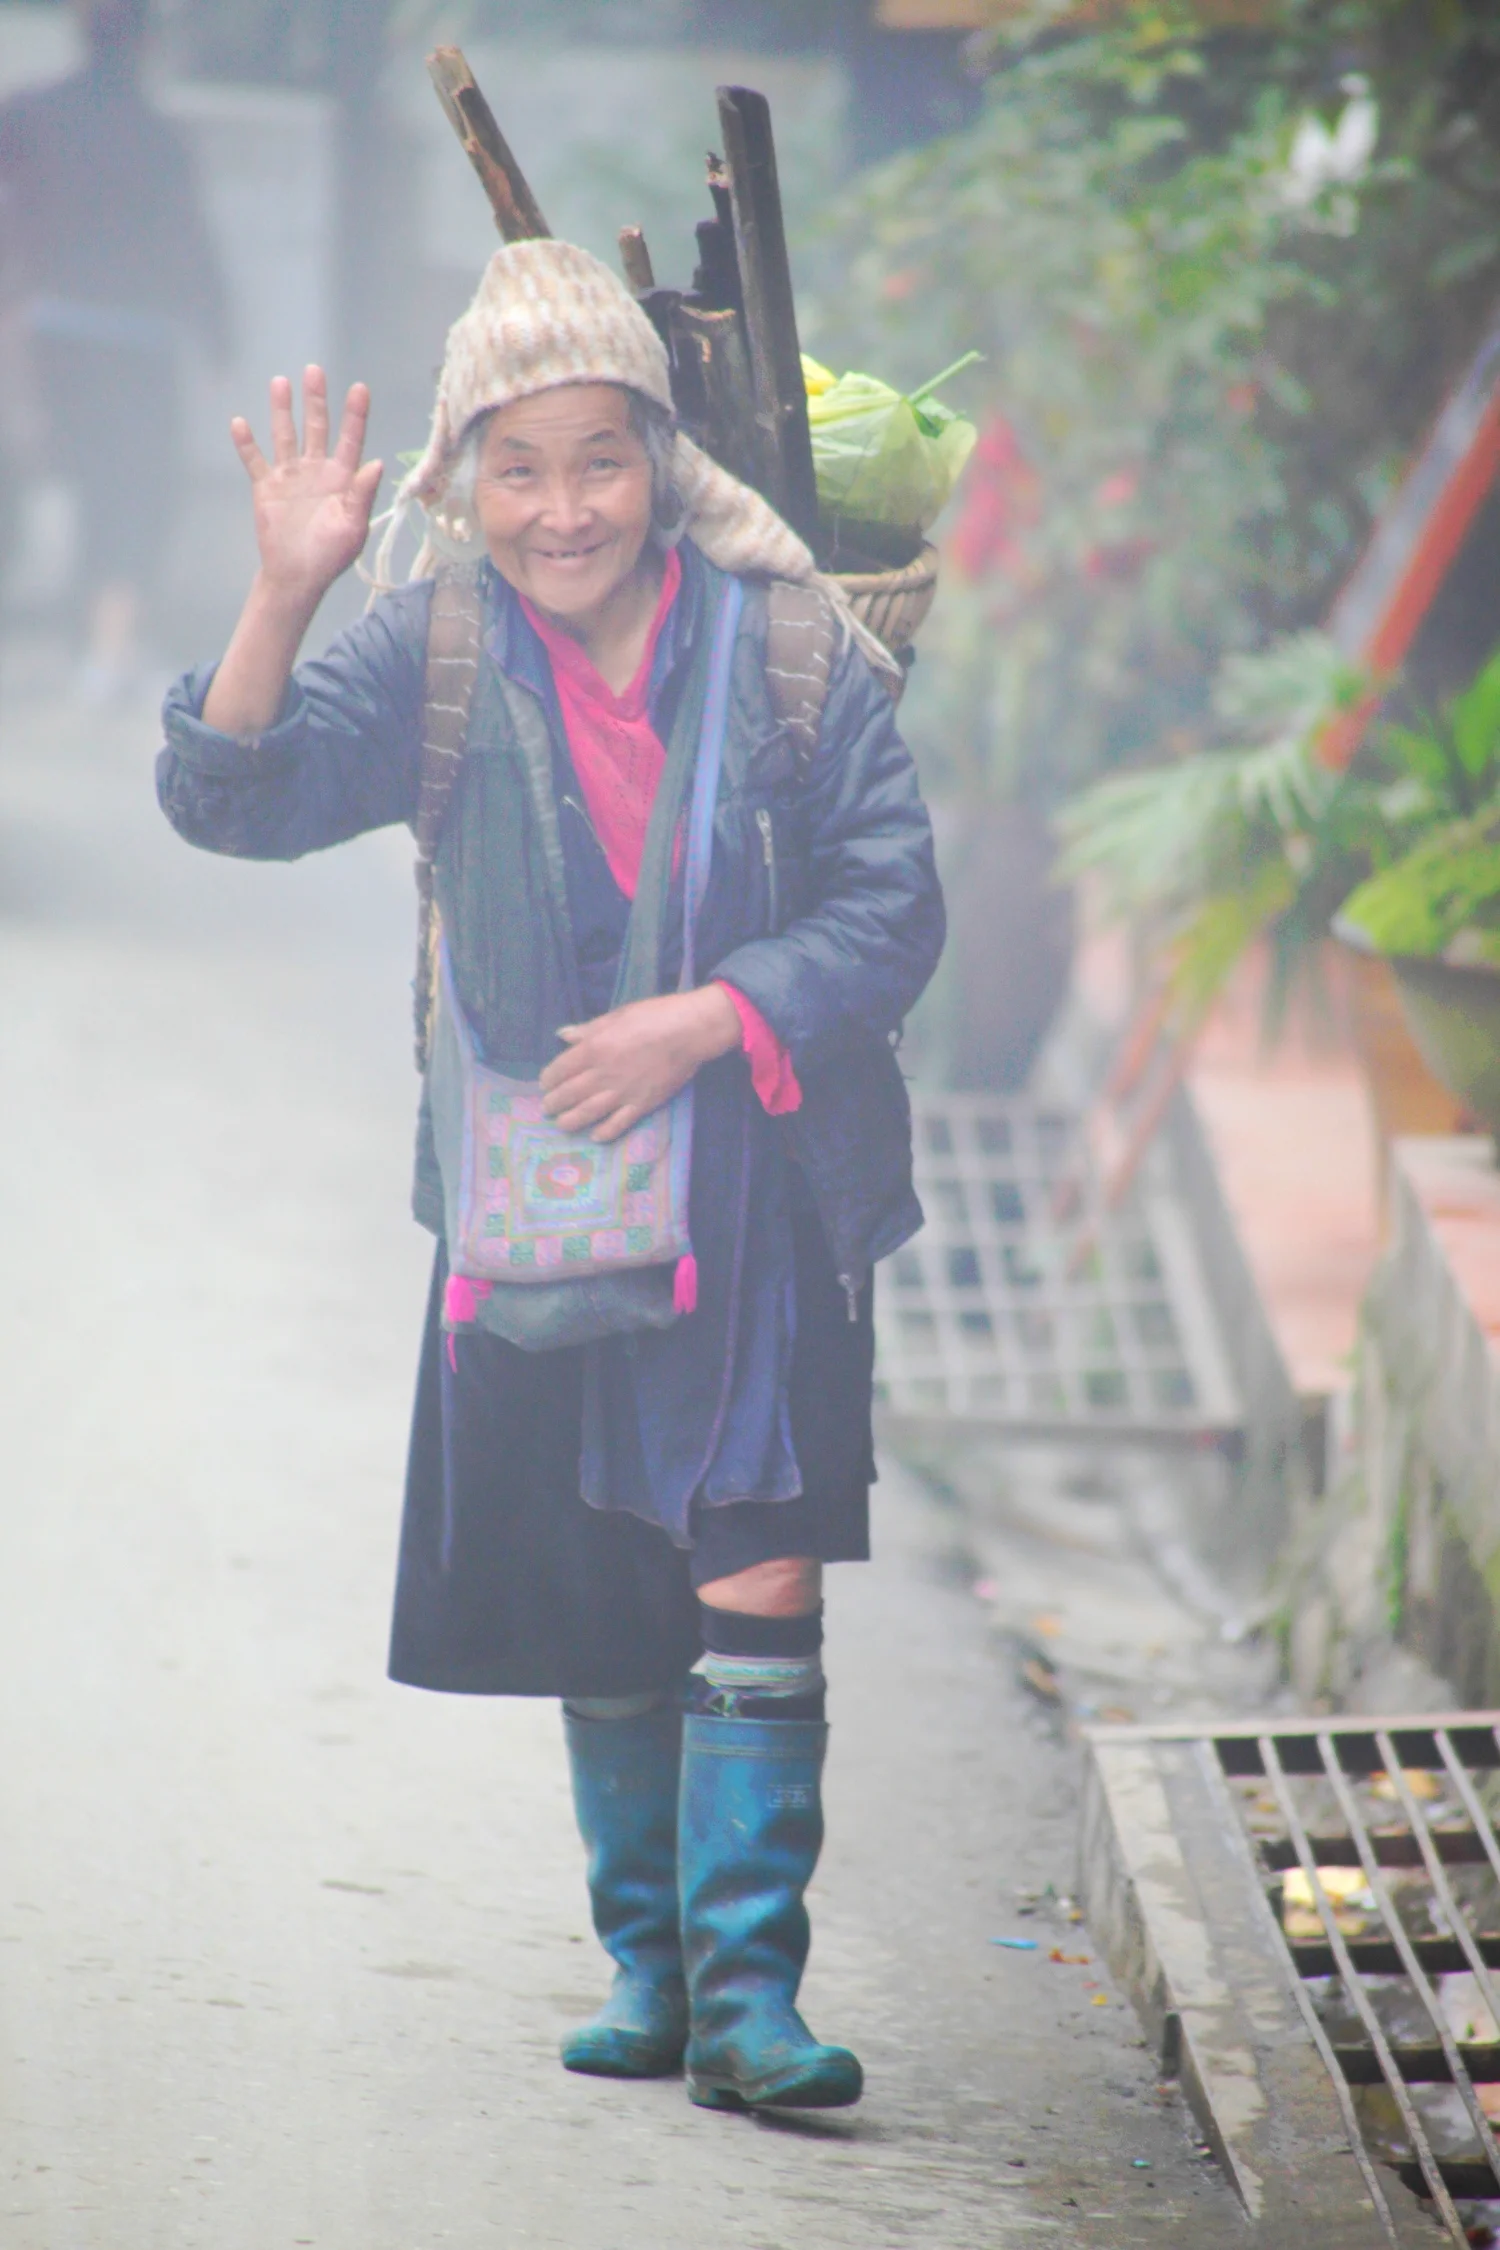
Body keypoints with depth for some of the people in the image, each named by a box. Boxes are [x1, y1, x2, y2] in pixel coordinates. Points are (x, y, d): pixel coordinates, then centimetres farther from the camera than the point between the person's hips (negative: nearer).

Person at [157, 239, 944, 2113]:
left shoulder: (787, 651, -6)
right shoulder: (434, 657, -1)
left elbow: (891, 909, -4)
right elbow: (232, 799, -11)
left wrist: (700, 1021, -17)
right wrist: (285, 592, -25)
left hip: (761, 1200, -2)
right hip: (541, 1202, 2)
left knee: (758, 1579, -12)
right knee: (600, 1609, 11)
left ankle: (749, 1988, -10)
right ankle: (645, 1956, 26)